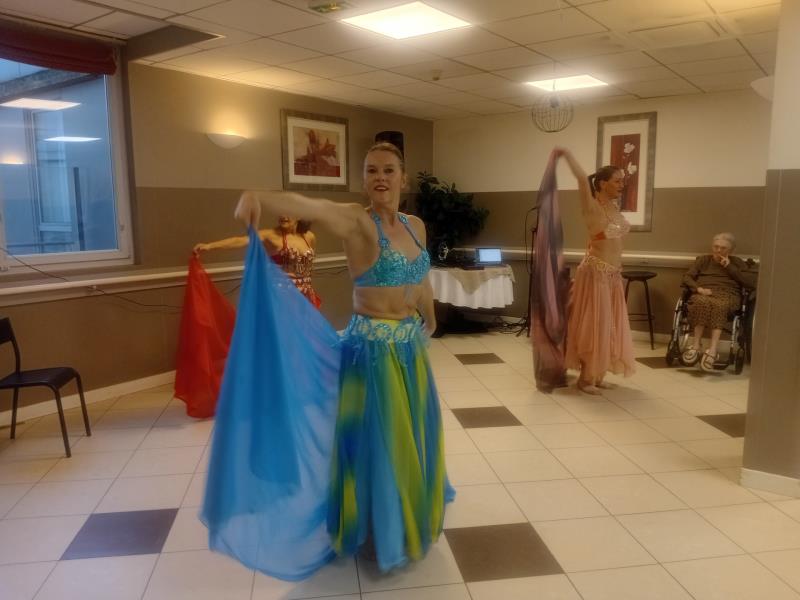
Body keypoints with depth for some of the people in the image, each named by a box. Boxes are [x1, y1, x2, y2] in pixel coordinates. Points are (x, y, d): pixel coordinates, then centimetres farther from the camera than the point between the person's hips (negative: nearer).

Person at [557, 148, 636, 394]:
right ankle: (585, 378, 9)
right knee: (593, 325, -2)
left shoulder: (613, 206, 9)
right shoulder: (592, 207, -14)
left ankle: (597, 374, 22)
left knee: (607, 325, 12)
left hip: (613, 275, 8)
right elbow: (582, 178, -29)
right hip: (596, 273, -8)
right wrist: (566, 154, -20)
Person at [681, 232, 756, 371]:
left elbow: (751, 284, 7)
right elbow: (687, 277, 12)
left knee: (719, 305, -40)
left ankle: (712, 349, -53)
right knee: (703, 303, -39)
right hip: (703, 295, 1)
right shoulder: (703, 260, 25)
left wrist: (730, 267, 2)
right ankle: (697, 345, -42)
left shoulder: (737, 262, 22)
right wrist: (698, 288, -9)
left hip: (727, 295, -1)